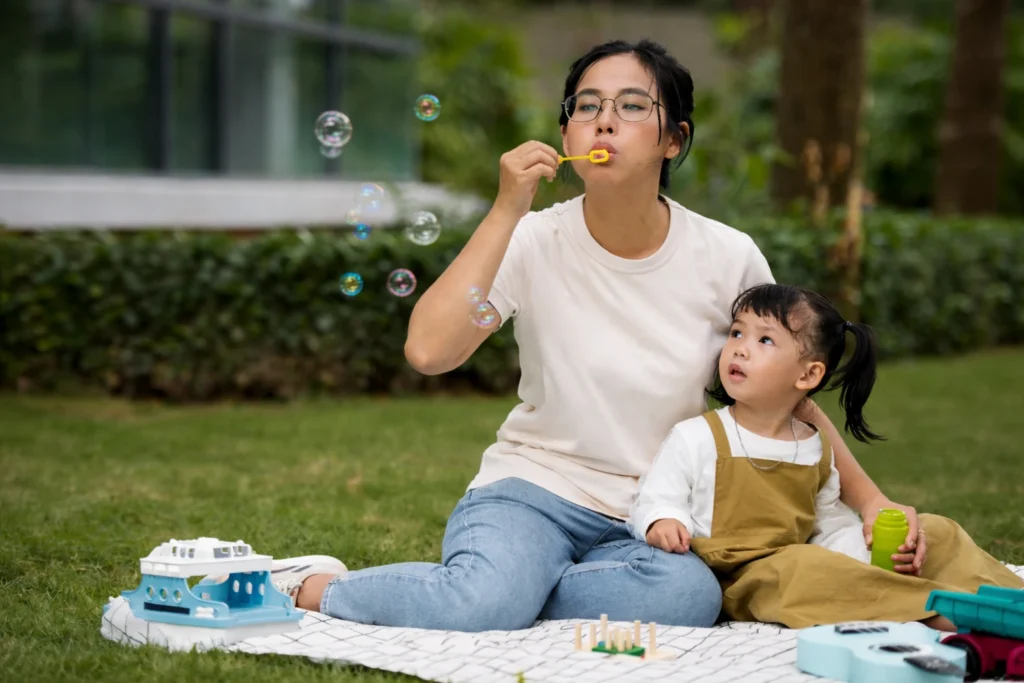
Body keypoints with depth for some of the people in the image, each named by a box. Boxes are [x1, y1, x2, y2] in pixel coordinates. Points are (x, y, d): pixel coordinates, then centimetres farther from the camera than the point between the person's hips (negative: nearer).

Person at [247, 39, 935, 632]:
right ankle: (314, 586, -6)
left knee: (689, 597, -33)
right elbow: (428, 352, -22)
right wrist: (508, 210, -21)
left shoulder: (727, 259, -3)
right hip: (534, 489, -2)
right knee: (486, 602, -35)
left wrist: (869, 499, 4)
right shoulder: (535, 241, -7)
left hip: (652, 519, 2)